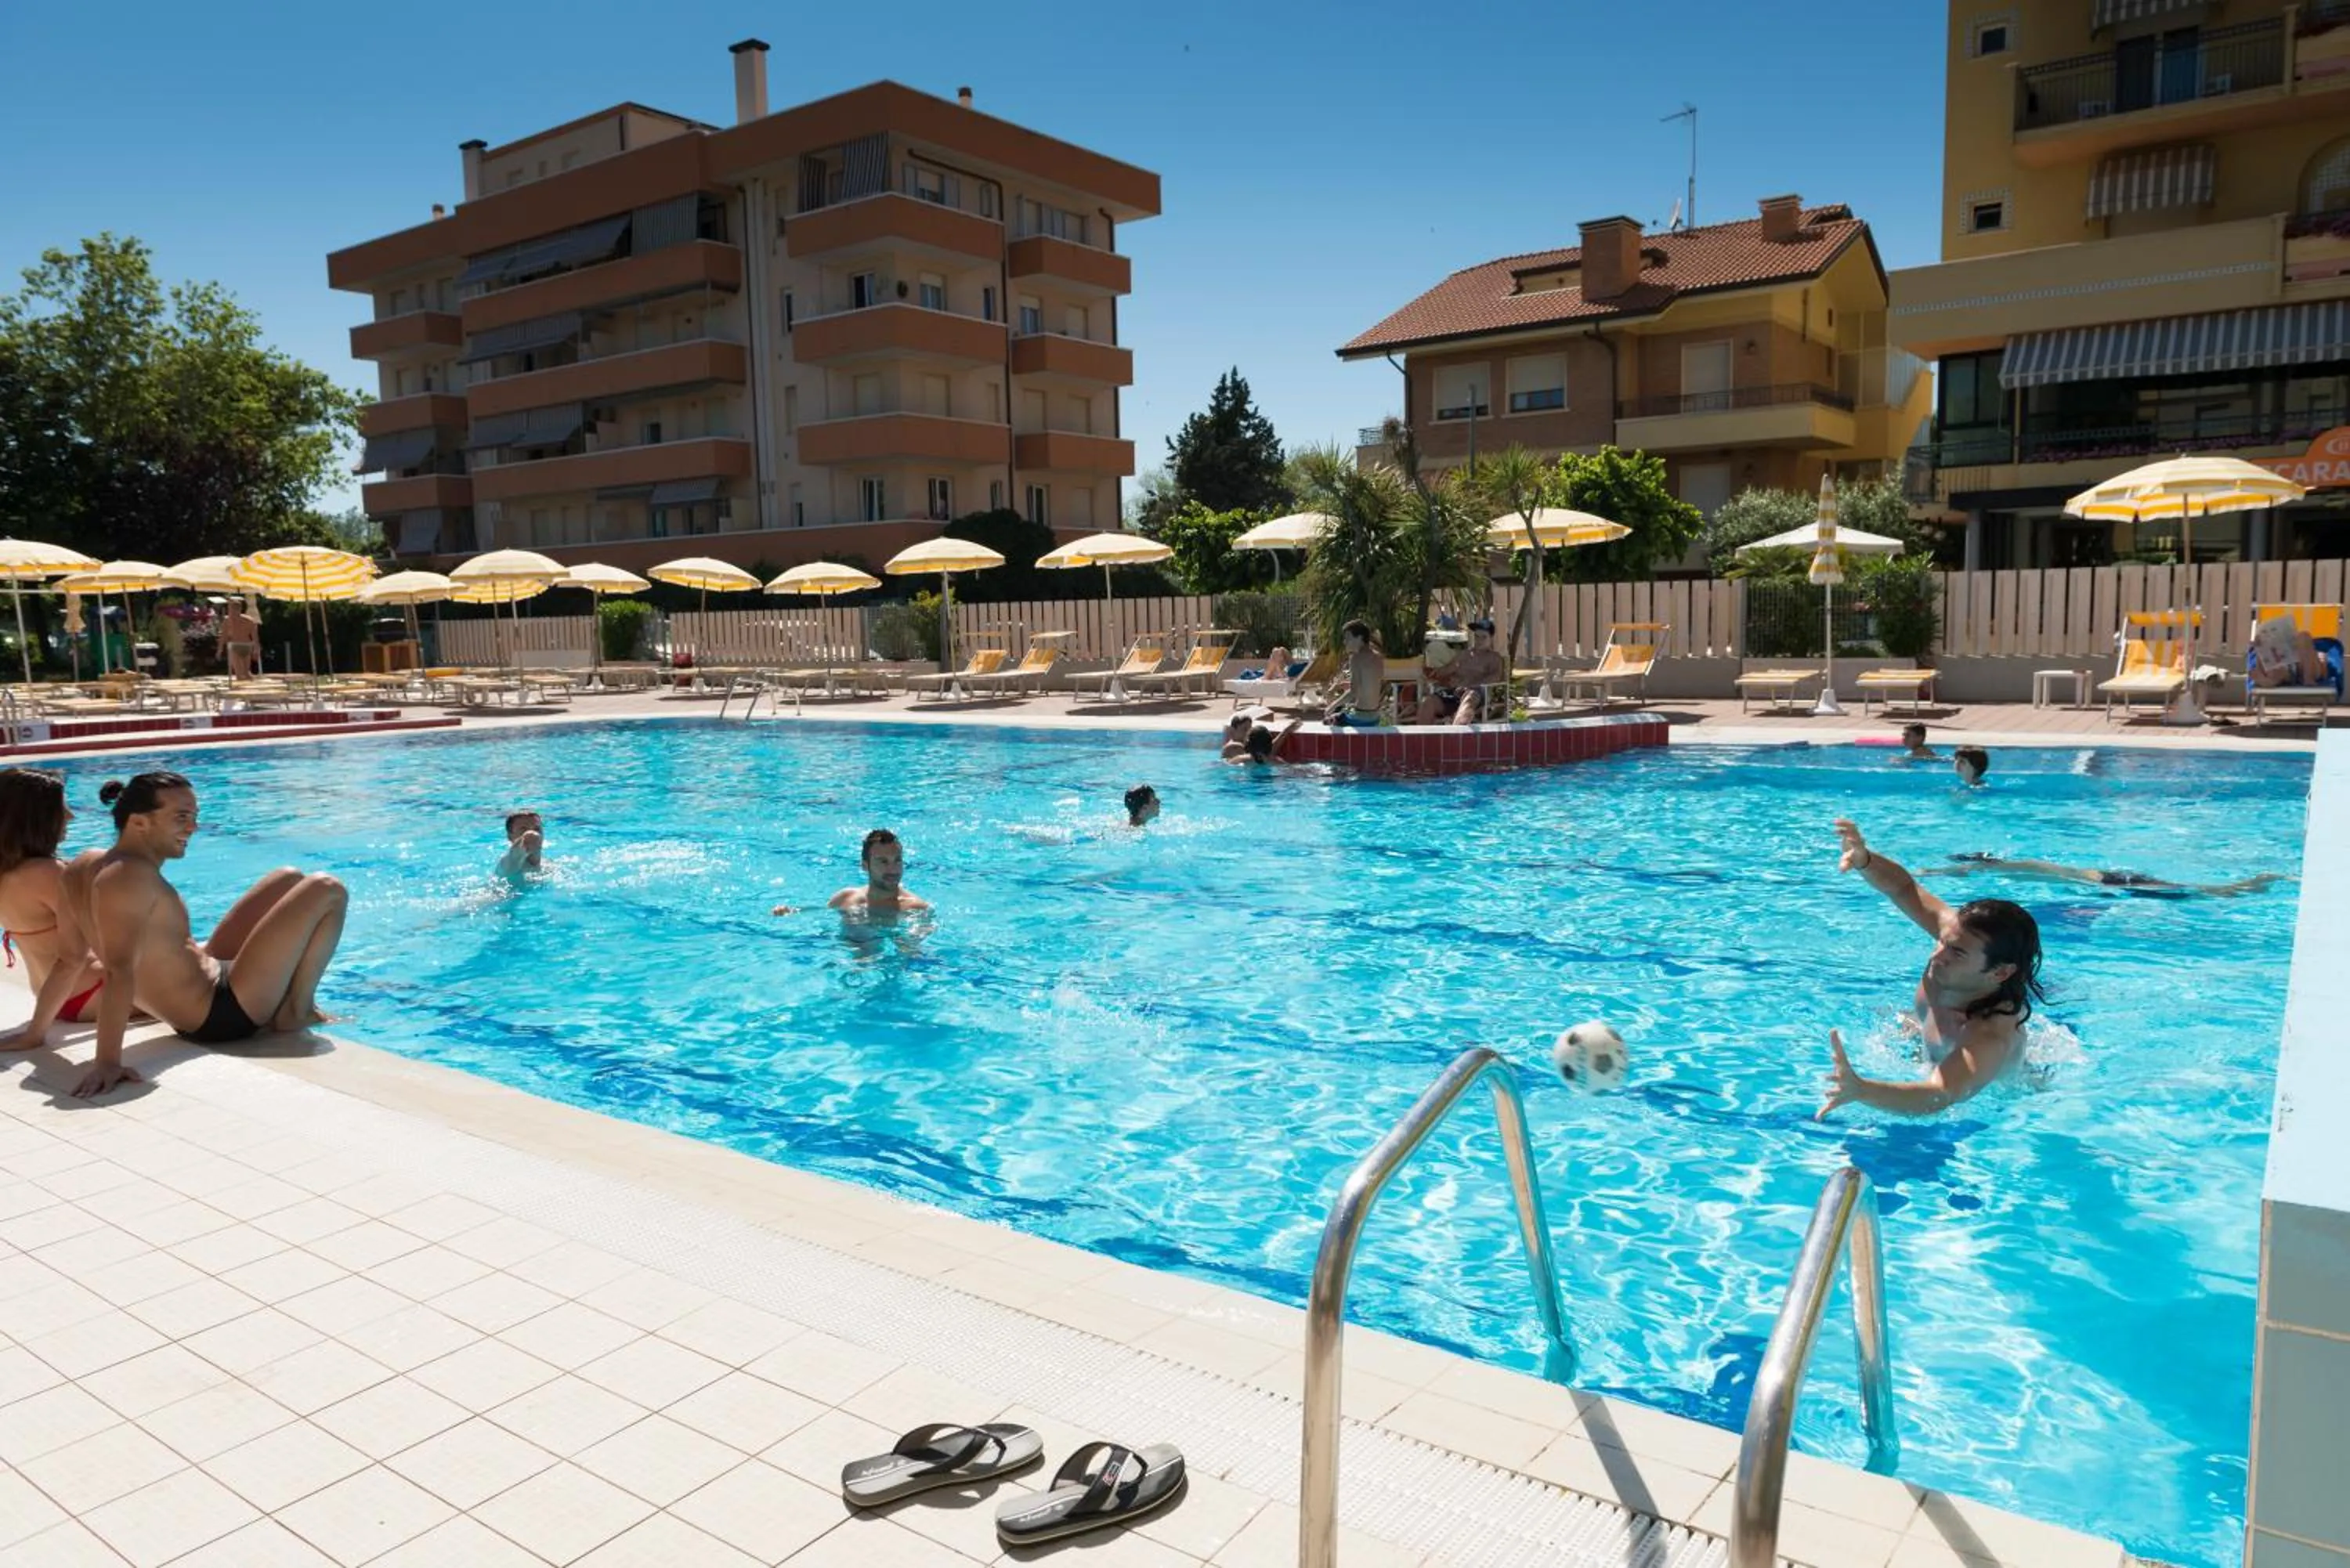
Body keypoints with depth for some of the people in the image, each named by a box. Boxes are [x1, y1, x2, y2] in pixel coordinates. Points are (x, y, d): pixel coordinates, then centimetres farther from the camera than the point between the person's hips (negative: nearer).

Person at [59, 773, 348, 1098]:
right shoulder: (131, 876, -25)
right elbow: (119, 971, -34)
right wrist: (108, 1062, -40)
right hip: (222, 1014, -10)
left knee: (290, 879, 22)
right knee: (327, 891, -10)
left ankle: (277, 1001, 19)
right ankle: (296, 1010, -3)